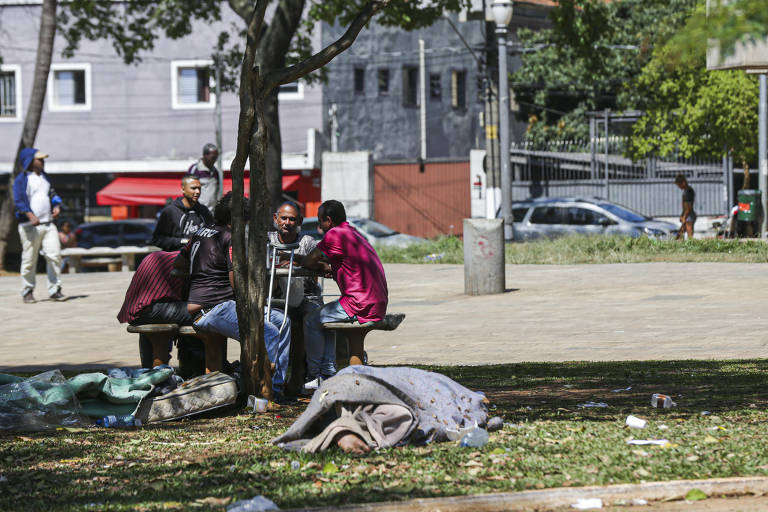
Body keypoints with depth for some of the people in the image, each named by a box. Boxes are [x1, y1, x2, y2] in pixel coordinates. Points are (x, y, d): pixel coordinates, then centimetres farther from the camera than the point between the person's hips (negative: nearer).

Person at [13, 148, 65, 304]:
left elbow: (52, 194, 27)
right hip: (30, 226, -6)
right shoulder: (21, 179, -5)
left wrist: (57, 206, 5)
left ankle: (54, 290, 1)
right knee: (29, 260, -1)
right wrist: (31, 215, -29)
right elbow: (19, 200, -15)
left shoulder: (45, 177, 18)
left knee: (55, 255, -5)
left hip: (48, 224, 6)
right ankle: (27, 292, 10)